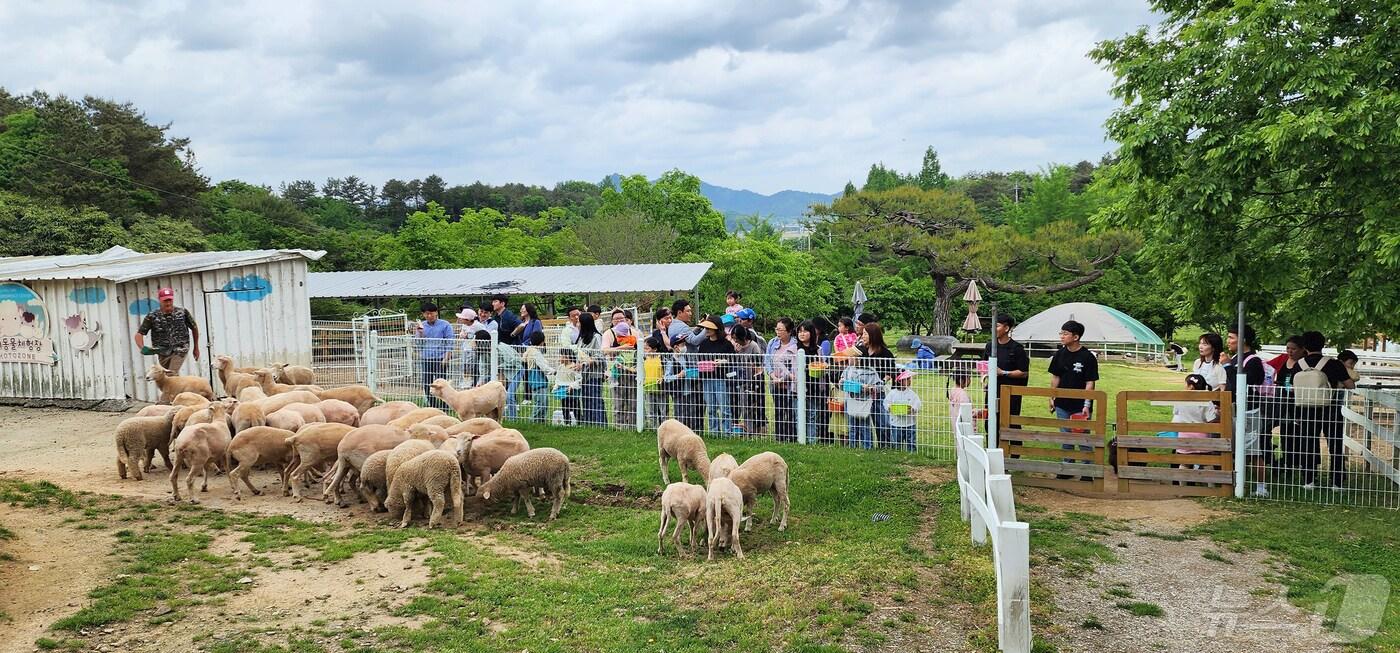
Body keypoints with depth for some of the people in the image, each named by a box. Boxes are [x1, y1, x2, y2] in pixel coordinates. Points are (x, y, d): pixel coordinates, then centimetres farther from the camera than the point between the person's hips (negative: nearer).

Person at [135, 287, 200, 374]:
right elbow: (139, 334, -7)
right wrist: (142, 348, -27)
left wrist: (196, 347, 17)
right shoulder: (152, 316, -5)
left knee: (172, 374, -21)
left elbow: (194, 328, 11)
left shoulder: (182, 312, -4)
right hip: (163, 353, 2)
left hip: (180, 350, -2)